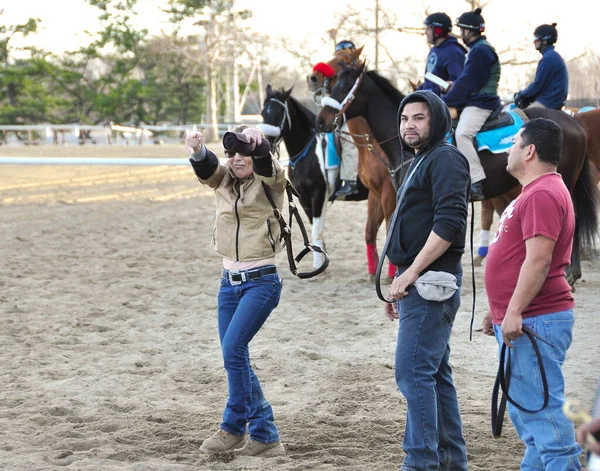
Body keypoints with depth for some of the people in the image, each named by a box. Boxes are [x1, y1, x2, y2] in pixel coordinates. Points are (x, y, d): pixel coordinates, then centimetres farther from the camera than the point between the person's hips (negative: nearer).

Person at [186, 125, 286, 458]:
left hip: (262, 281, -6)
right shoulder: (224, 181, 8)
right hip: (230, 281, 6)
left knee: (233, 349, -17)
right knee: (235, 356, 6)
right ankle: (264, 436, 16)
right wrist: (197, 151, -36)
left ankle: (233, 427, 0)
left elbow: (267, 167, -26)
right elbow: (206, 168, -13)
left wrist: (258, 144, -49)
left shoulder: (270, 183, -4)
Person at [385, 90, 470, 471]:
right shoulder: (420, 163, 20)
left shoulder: (445, 159, -11)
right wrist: (402, 283, 21)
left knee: (414, 372, -12)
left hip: (430, 283, -10)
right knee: (435, 373, 12)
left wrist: (411, 272, -20)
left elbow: (448, 223, -22)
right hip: (417, 283, 10)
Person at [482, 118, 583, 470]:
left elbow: (538, 259, -24)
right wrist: (499, 310, 26)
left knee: (540, 405, -10)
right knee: (526, 405, 15)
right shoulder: (536, 192, 20)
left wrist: (514, 311, -25)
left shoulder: (543, 195, -16)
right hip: (525, 321, 11)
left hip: (536, 321, -11)